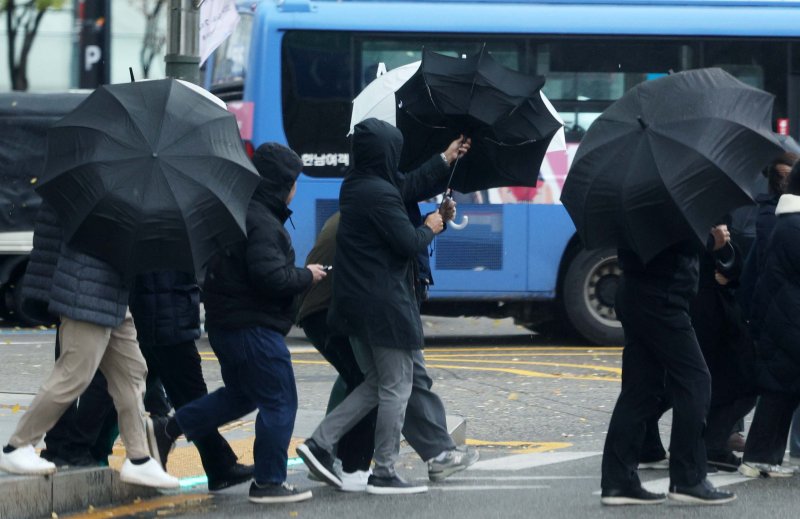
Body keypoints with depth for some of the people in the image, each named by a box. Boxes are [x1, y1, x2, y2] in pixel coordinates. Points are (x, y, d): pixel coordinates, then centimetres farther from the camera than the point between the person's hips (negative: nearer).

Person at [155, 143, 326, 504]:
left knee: (240, 394, 25)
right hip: (255, 329, -10)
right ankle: (269, 482, 2)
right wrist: (306, 276, -10)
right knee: (279, 403, -2)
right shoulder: (262, 223, -19)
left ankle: (168, 430, 21)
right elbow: (270, 277, -26)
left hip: (225, 322, 10)